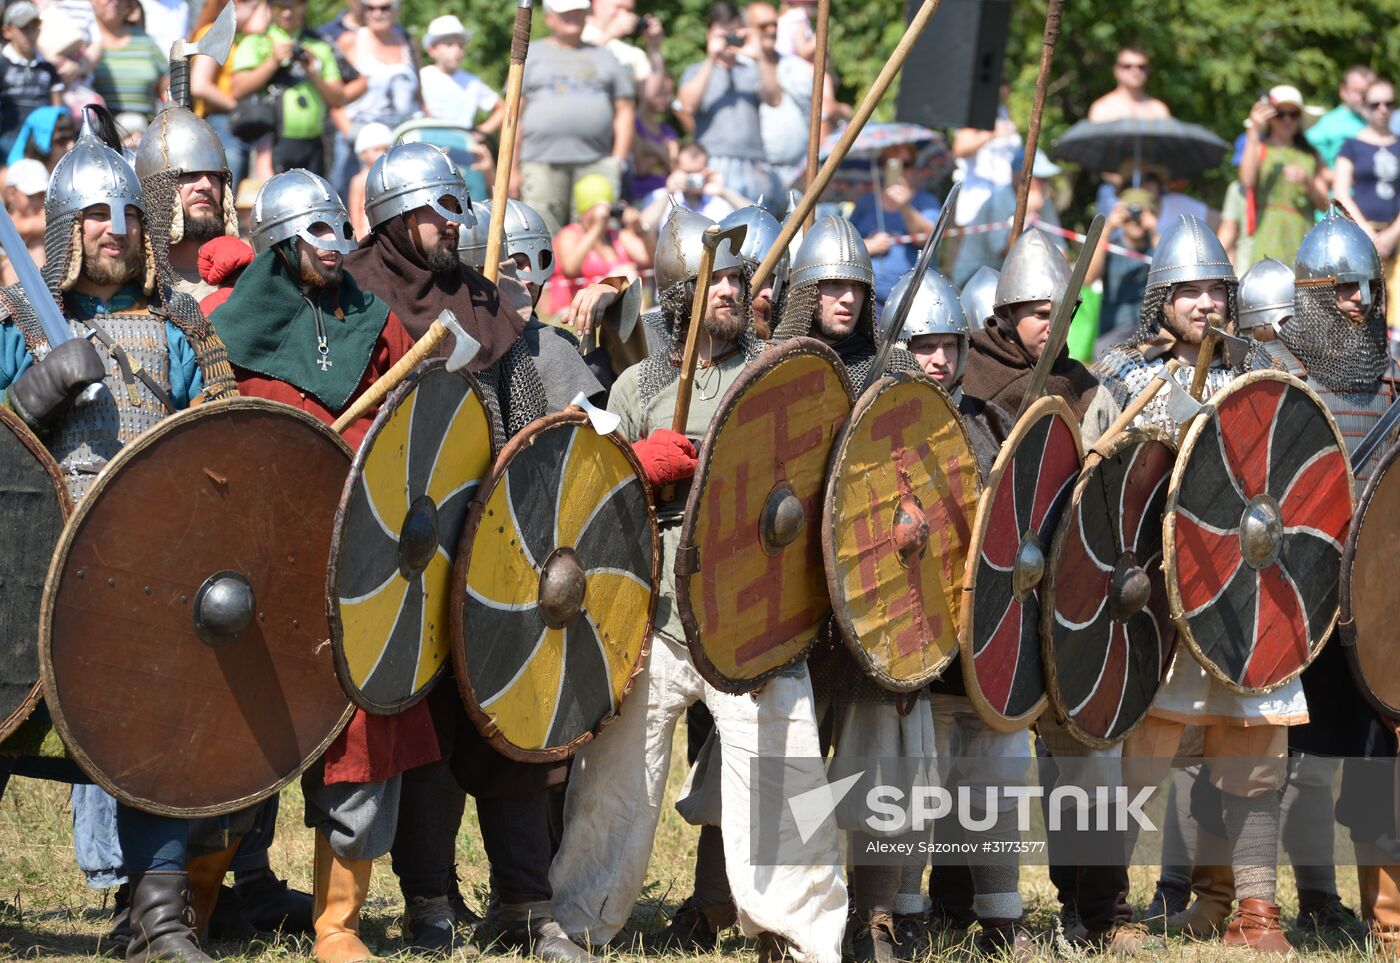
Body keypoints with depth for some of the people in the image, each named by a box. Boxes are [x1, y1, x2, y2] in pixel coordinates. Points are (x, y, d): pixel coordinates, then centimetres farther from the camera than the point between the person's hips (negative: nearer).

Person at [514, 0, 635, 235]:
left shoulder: (604, 58, 21)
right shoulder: (532, 56, 14)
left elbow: (624, 111, 18)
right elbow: (514, 114, 8)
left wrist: (618, 160, 5)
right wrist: (513, 169, -1)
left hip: (596, 162, 2)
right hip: (543, 161, -2)